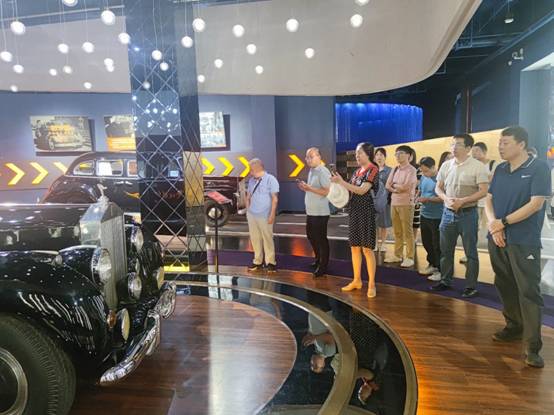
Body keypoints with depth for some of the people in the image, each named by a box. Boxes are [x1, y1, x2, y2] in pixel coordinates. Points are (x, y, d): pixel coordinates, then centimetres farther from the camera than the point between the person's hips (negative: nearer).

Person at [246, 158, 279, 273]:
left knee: (267, 239, 0)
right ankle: (258, 262, 20)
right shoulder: (251, 180, 10)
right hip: (252, 215, 6)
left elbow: (275, 198, -10)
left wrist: (272, 215, -14)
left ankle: (270, 262, 10)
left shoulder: (270, 179, -7)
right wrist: (247, 210, 11)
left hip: (265, 216, -6)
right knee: (255, 239, 10)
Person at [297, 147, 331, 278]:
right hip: (310, 212, 10)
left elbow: (327, 191, -24)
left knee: (321, 239, 1)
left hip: (320, 213, -9)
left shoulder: (323, 172, -16)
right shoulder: (311, 171, 13)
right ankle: (318, 258, 36)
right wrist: (305, 188, 3)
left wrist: (309, 188, -25)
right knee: (311, 235, 19)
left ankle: (323, 266, 13)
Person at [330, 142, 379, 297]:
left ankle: (372, 284, 5)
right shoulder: (357, 171, 13)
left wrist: (342, 182, -21)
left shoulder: (373, 170, -9)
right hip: (354, 211, 8)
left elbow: (362, 190, -19)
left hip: (366, 211, -7)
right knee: (354, 247, 11)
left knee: (367, 249, -4)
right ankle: (357, 280, 22)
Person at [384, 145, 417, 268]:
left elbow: (405, 187, -17)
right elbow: (388, 186, 8)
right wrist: (397, 188, -9)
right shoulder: (395, 169, 14)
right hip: (394, 203, 7)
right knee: (397, 231, 12)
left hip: (406, 204, -7)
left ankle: (409, 257, 4)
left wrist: (394, 185, 0)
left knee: (407, 232, -2)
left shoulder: (411, 170, -8)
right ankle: (397, 255, 21)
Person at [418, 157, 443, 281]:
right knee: (426, 242, 17)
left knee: (437, 245, 1)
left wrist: (429, 199, -23)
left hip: (437, 217, -7)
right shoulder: (423, 177, 6)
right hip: (425, 215, 7)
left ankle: (441, 270, 13)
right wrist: (420, 199, -3)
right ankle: (432, 265, 33)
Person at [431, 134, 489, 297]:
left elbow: (483, 191, -12)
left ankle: (471, 286, 14)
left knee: (470, 252, 4)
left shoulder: (478, 166, -8)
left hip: (467, 213, -5)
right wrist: (446, 199, -9)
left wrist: (462, 201, -20)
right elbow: (438, 188, 11)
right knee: (445, 250, 12)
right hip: (448, 213, 5)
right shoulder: (446, 165, 7)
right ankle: (445, 281, 25)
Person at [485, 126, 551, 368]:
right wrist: (493, 225, -9)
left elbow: (536, 204, -13)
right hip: (497, 239, 6)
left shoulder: (539, 168, -6)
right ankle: (514, 326, 31)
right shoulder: (500, 170, 11)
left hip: (524, 242, -6)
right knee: (505, 286, 14)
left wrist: (503, 223, -13)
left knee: (529, 292, -6)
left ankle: (532, 347, -1)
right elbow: (489, 200, 9)